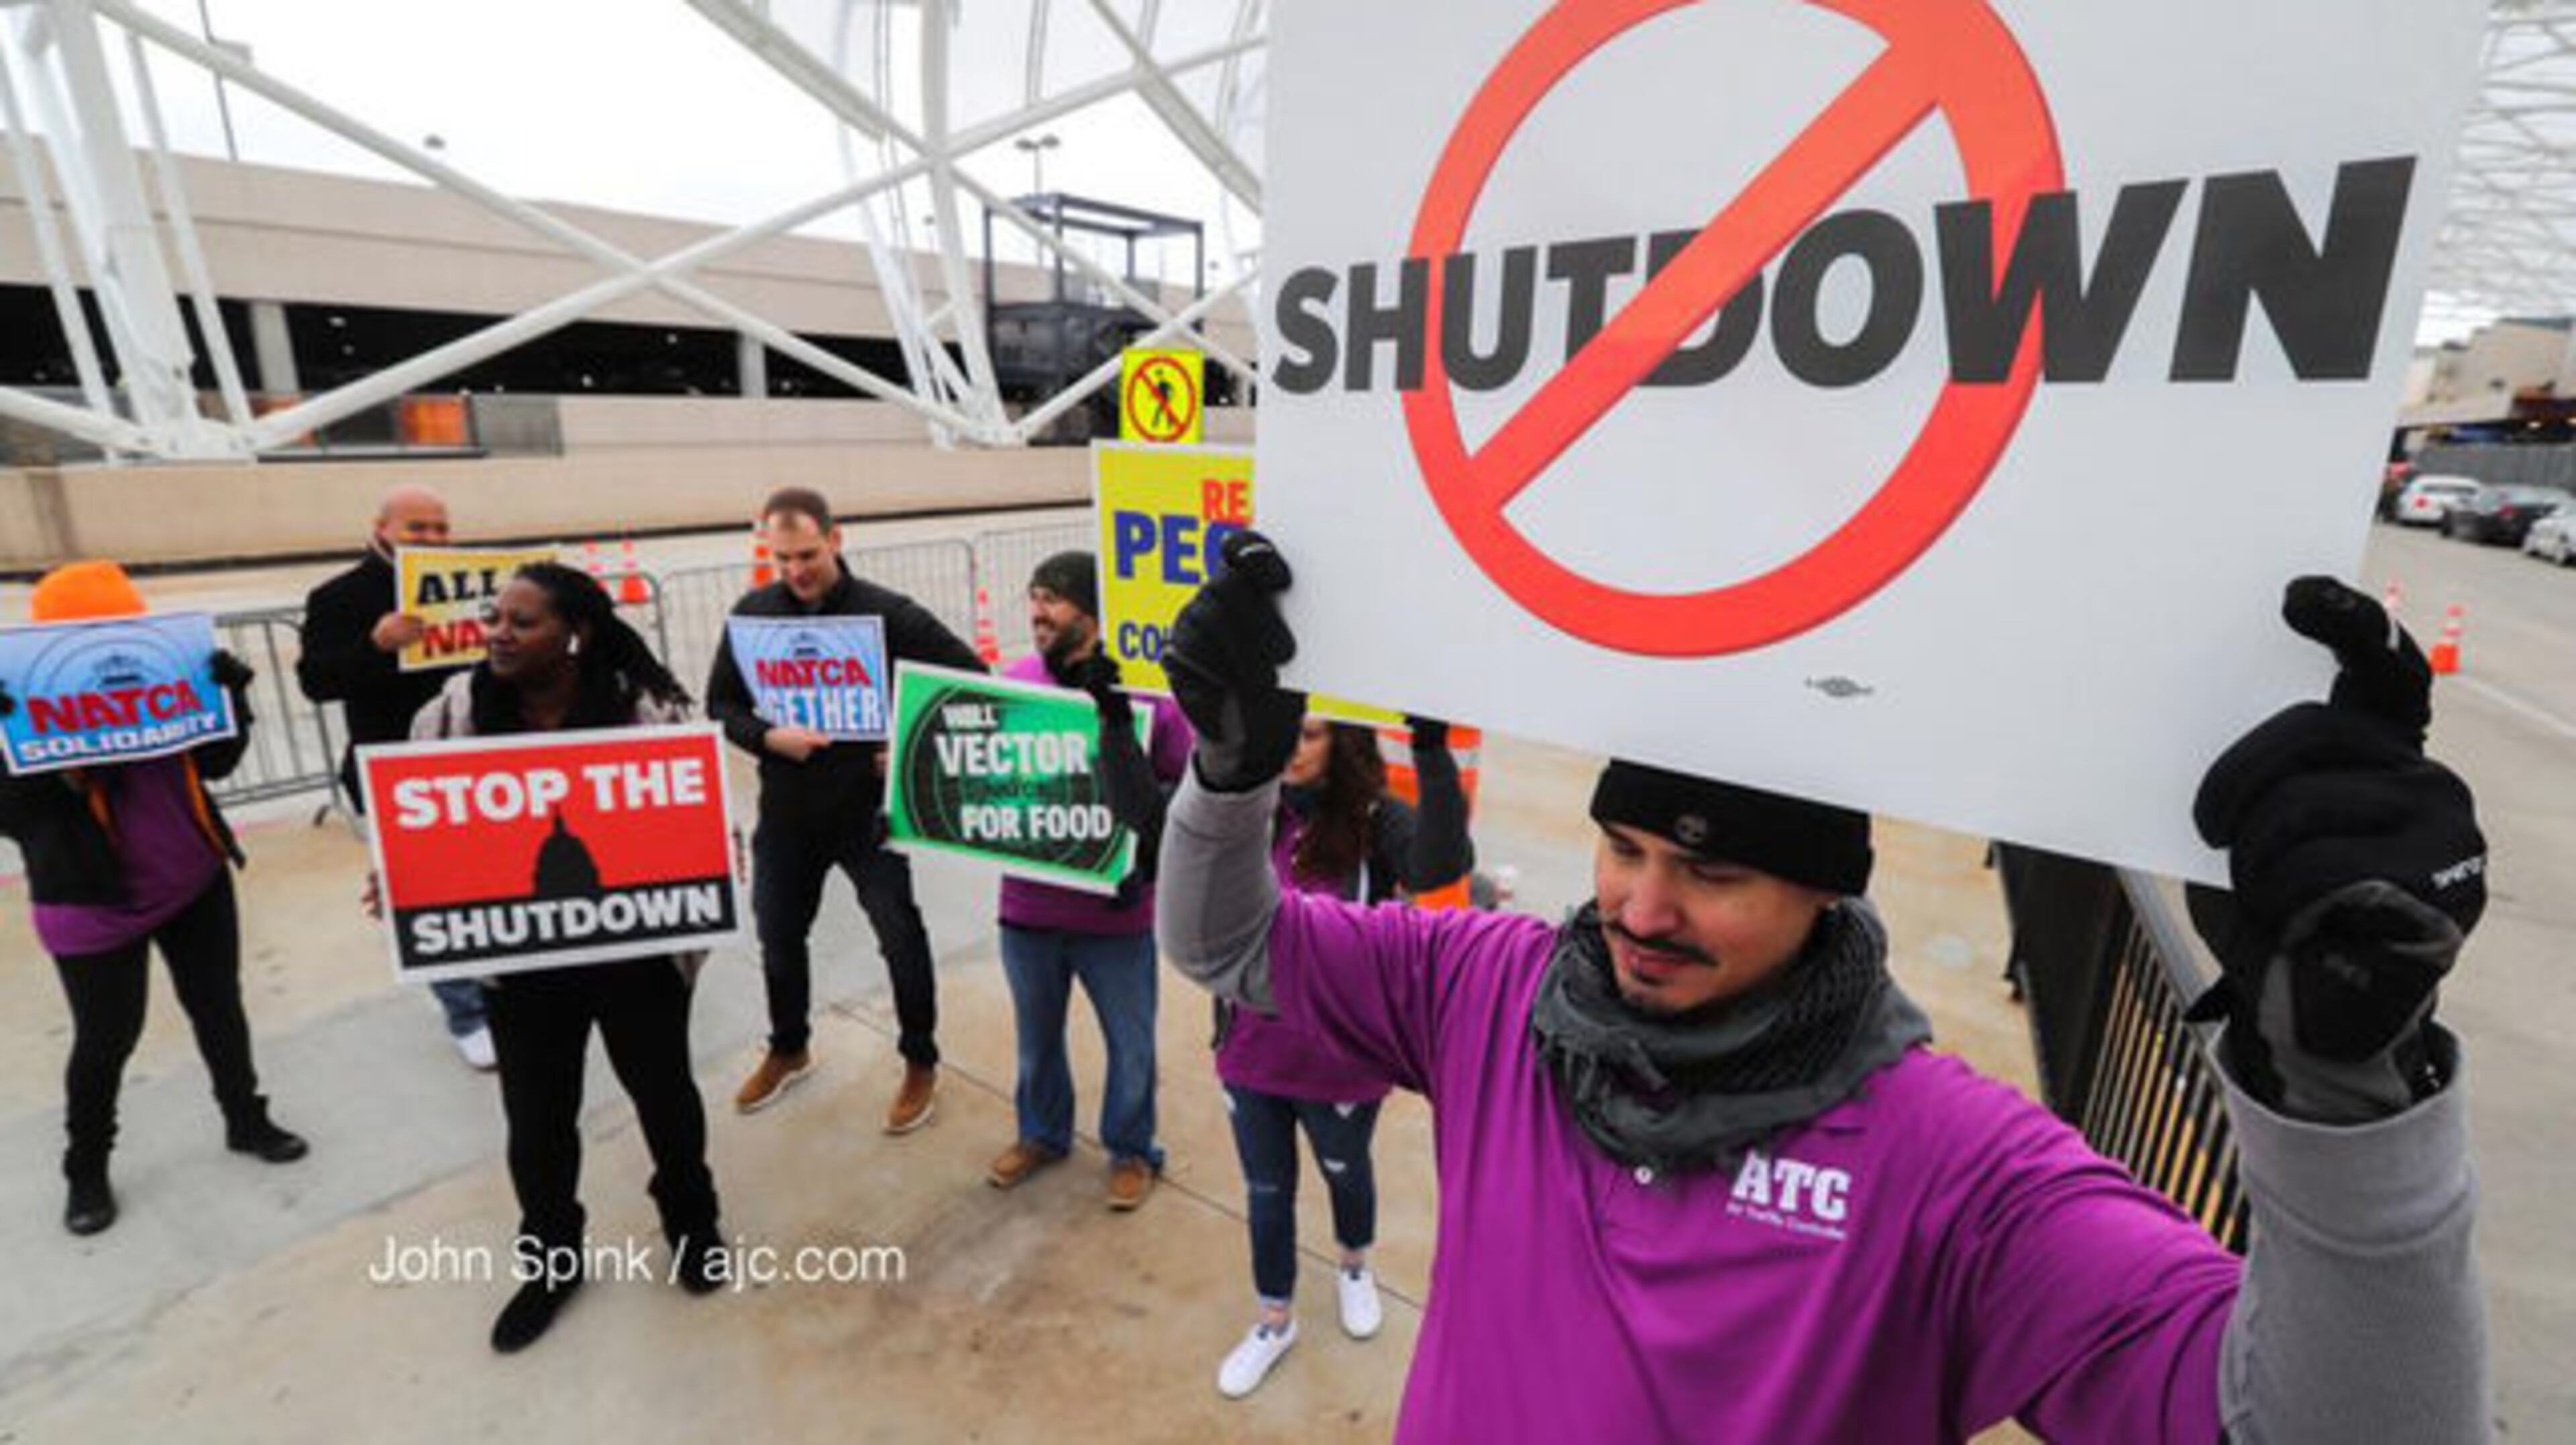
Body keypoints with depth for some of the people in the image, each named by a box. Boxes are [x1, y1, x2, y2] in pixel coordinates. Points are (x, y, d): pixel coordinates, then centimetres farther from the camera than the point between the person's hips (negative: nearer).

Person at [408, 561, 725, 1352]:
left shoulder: (645, 708, -15)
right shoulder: (455, 712, -5)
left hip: (638, 953, -2)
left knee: (663, 1092, 17)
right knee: (536, 1118, 16)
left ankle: (691, 1220, 44)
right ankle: (550, 1261, 41)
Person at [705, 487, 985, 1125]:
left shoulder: (889, 612, -12)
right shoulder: (753, 613, -2)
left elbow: (972, 678, -8)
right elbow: (720, 706, 3)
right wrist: (768, 737, -17)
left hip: (868, 809, -3)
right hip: (785, 813, 4)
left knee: (900, 937, 3)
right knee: (778, 936, 19)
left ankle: (920, 1064, 25)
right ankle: (788, 1050, 46)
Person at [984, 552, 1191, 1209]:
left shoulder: (1146, 689, -13)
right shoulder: (1013, 682, -2)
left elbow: (1192, 787, -8)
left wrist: (1152, 843, -20)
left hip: (1115, 909, -3)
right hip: (1027, 904, 4)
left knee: (1129, 1041, 15)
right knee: (1036, 1032, 24)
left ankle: (1131, 1149, 40)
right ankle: (1041, 1134, 49)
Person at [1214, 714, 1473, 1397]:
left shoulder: (1374, 821, -20)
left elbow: (1444, 864, -38)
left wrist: (1432, 750, -48)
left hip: (1342, 1058, -2)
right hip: (1251, 1054, 3)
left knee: (1345, 1173, 27)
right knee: (1265, 1190, 22)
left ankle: (1355, 1268, 61)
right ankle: (1273, 1321, 48)